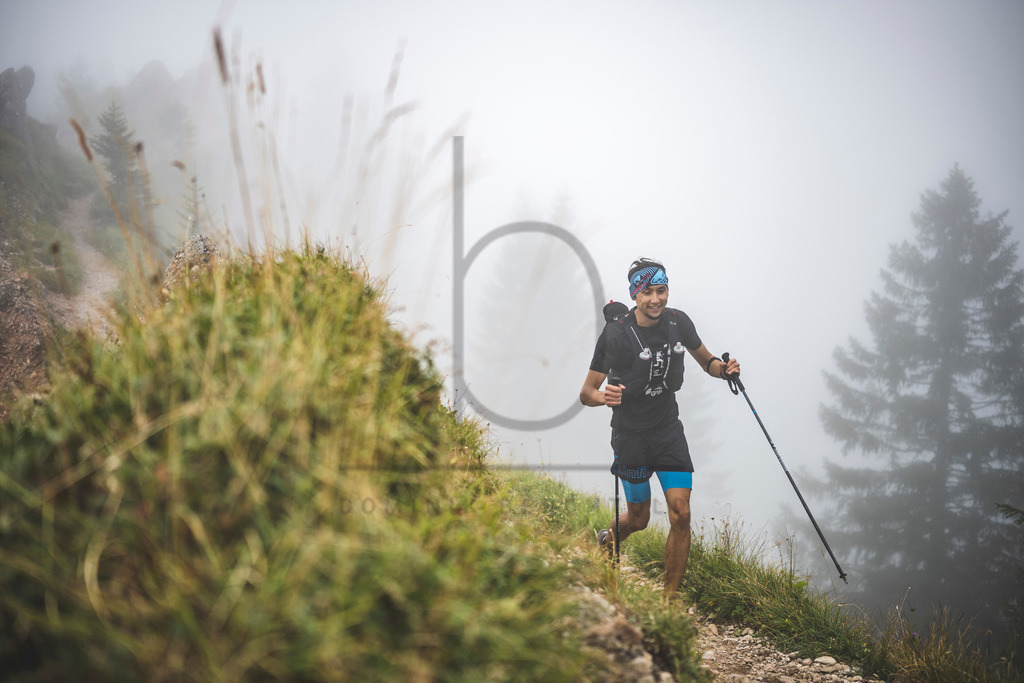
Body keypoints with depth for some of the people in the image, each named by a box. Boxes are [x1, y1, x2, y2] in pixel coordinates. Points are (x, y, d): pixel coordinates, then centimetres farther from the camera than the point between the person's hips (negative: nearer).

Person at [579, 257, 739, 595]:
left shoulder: (678, 322, -6)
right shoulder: (615, 334, -18)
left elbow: (706, 360, 12)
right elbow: (586, 392, -13)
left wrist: (724, 369, -11)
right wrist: (604, 396, -36)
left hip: (669, 430, 3)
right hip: (631, 434, -3)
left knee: (680, 514, -9)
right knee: (638, 519, 11)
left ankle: (670, 596, 4)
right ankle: (606, 541, 46)